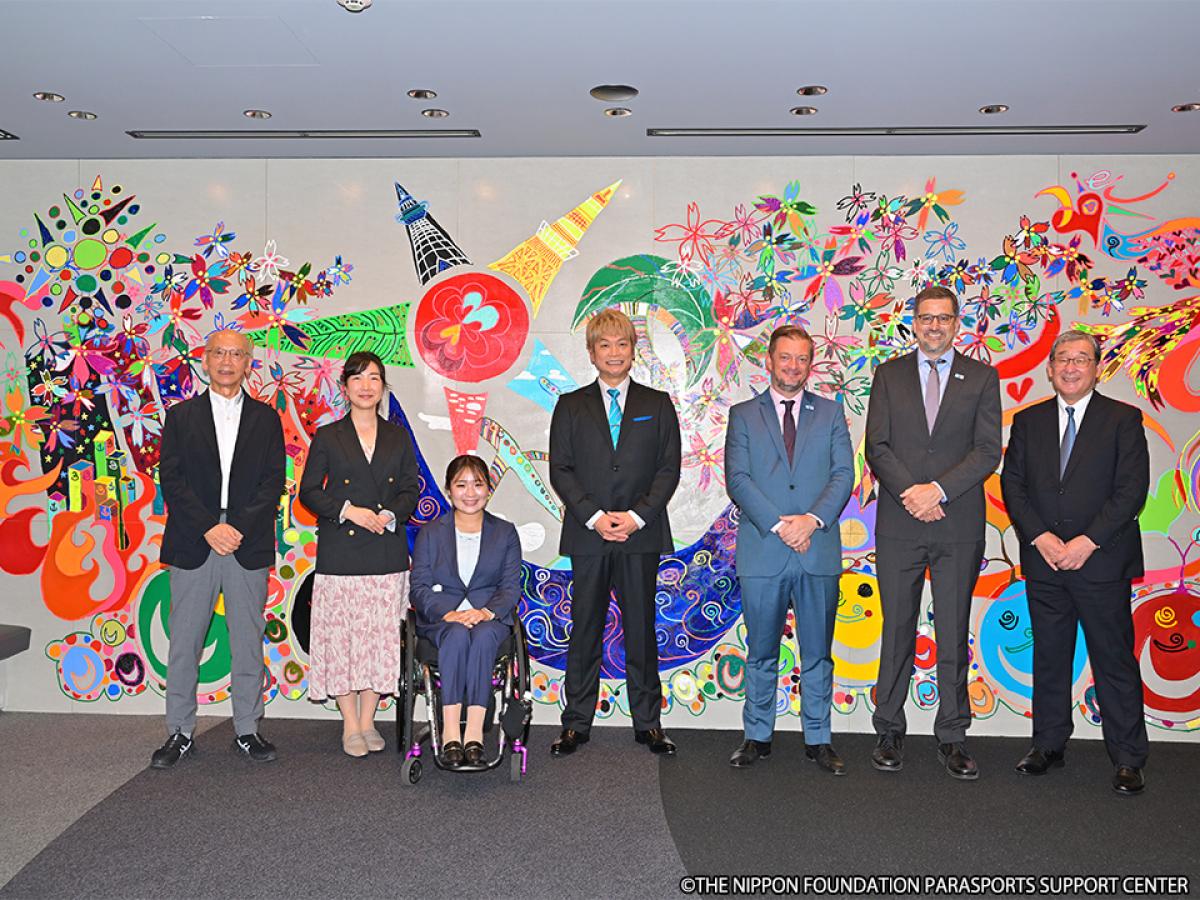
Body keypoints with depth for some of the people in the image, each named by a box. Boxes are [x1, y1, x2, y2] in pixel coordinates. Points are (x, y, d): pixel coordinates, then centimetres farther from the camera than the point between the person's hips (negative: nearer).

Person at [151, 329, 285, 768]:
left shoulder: (266, 419, 9)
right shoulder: (181, 416, 8)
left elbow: (273, 483, 2)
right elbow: (171, 480, 0)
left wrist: (239, 529, -11)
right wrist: (209, 529, -12)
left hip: (249, 546, 0)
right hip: (192, 546, 0)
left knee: (248, 643, 6)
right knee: (184, 644, 4)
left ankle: (247, 730, 16)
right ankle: (180, 732, 16)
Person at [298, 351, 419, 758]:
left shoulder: (398, 438, 12)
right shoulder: (327, 437, 6)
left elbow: (411, 490, 9)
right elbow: (308, 491, 2)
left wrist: (391, 515, -10)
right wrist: (348, 510, -12)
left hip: (387, 554, 2)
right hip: (340, 552, -2)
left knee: (380, 636, 3)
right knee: (340, 635, -2)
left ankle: (368, 721, 15)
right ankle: (350, 725, 10)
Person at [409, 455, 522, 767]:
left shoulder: (505, 533, 14)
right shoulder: (430, 533, 13)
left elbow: (511, 586, 5)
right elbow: (420, 586, 3)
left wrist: (486, 612, -15)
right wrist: (448, 614, -16)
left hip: (490, 618, 0)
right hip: (442, 618, 0)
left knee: (483, 636, -35)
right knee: (457, 635, -35)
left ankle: (475, 730, -40)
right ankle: (450, 731, -40)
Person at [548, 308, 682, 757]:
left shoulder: (657, 405, 9)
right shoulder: (571, 406, 8)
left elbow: (669, 468, 2)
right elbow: (560, 470, 2)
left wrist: (637, 516, -11)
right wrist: (594, 516, -11)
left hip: (641, 534, 0)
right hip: (587, 535, 0)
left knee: (641, 628, 6)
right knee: (585, 630, 5)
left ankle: (648, 723, 17)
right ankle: (576, 723, 15)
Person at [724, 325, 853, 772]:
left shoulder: (830, 413, 11)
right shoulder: (743, 414, 7)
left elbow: (844, 475, 1)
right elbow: (737, 480, -3)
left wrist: (812, 520, -14)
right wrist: (779, 525, -14)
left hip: (819, 552, 1)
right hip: (762, 552, -1)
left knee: (818, 653, 8)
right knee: (761, 653, 9)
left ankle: (818, 739, 20)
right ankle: (757, 736, 21)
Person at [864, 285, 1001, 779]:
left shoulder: (982, 377, 6)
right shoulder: (889, 374, 8)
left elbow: (988, 451, -3)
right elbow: (876, 446, 0)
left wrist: (937, 490, -15)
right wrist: (910, 493, -13)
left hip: (959, 526, 0)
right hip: (899, 526, 0)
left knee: (954, 635, 6)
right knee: (897, 631, 7)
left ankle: (952, 738, 17)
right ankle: (889, 733, 18)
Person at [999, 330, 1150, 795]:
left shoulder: (1123, 420, 1)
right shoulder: (1028, 421, 10)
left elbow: (1132, 489, -6)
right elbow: (1012, 484, 5)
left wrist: (1088, 541, -15)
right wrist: (1040, 537, -8)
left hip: (1102, 561, -3)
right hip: (1043, 561, 3)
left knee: (1115, 659, 2)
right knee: (1049, 656, 11)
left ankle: (1128, 759, 12)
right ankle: (1048, 744, 23)